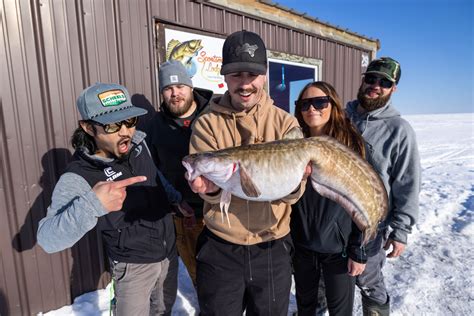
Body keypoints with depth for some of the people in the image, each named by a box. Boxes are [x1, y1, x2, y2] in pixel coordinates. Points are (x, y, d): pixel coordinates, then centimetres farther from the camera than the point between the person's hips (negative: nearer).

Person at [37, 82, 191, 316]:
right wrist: (91, 205, -51)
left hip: (168, 250, 6)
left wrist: (177, 198, 10)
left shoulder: (138, 141, -12)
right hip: (133, 265, -5)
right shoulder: (78, 178, -28)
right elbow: (48, 239, -37)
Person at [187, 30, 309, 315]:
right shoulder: (207, 124, -6)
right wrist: (211, 188, -33)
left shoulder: (285, 123, -5)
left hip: (273, 248, 1)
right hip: (219, 249, 0)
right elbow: (210, 186, -11)